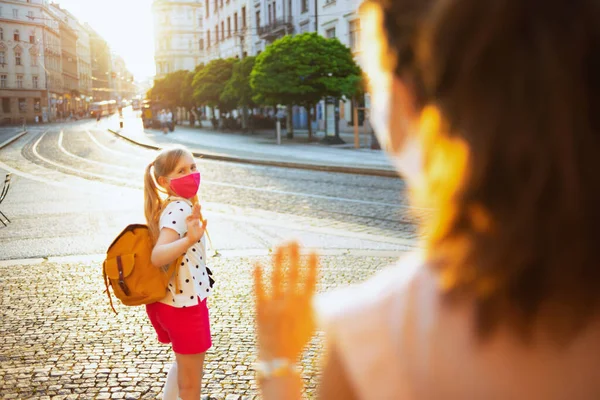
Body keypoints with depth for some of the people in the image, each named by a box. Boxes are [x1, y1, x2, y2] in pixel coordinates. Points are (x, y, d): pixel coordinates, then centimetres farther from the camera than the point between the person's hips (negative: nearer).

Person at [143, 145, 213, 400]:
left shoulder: (175, 206, 3)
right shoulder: (180, 210, -25)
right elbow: (157, 256, -39)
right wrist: (189, 241, -52)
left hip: (174, 301, 9)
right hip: (186, 304, -9)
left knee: (184, 363, 31)